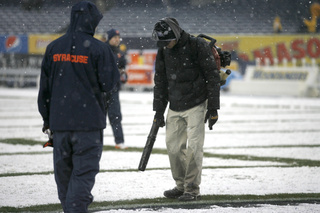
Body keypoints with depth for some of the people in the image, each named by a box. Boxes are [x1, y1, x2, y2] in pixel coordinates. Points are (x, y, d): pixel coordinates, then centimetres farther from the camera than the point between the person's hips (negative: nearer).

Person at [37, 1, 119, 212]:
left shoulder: (54, 47, 6)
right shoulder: (99, 49, -9)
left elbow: (45, 86, 10)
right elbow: (108, 83, -9)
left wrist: (47, 117, 19)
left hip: (59, 121, 5)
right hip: (89, 122, -4)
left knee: (63, 171, 15)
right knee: (84, 171, -4)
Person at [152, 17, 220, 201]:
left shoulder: (198, 46, -12)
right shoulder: (164, 51, 5)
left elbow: (213, 76, -10)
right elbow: (160, 81, 14)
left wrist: (213, 108, -11)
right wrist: (159, 110, 12)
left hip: (196, 105, -5)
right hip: (175, 107, 6)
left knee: (193, 146, -9)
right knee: (173, 145, 4)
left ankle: (193, 189, -1)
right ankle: (181, 185, 18)